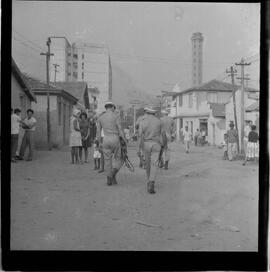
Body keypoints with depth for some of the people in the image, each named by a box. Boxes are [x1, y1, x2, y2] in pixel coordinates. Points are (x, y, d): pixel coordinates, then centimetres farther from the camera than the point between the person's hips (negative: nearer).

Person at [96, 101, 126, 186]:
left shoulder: (100, 117, 8)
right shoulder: (116, 116, -4)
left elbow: (98, 132, 9)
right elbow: (120, 130, -8)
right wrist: (125, 141, -1)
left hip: (106, 140, 3)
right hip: (115, 139, -3)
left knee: (107, 160, 9)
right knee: (117, 159, 10)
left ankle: (109, 180, 7)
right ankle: (113, 174, -14)